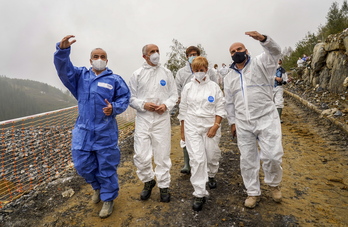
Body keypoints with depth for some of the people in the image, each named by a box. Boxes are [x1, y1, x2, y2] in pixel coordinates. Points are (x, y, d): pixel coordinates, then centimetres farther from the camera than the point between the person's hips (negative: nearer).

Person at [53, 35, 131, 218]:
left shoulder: (115, 79, 1)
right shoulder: (80, 75, 9)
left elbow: (124, 98, 2)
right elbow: (63, 69, -7)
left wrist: (114, 108, -18)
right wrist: (63, 49, -25)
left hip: (105, 132, -3)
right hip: (83, 130, 4)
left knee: (106, 166, 7)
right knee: (83, 165, 13)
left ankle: (108, 198, 27)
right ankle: (98, 187, 42)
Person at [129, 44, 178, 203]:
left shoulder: (167, 73, 8)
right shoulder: (137, 74, 5)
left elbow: (174, 95, 8)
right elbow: (131, 98, 6)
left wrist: (166, 105, -11)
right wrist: (143, 104, -12)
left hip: (162, 118, 0)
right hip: (143, 118, 0)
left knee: (162, 154, 6)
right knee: (141, 155, 0)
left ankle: (164, 186, 24)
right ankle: (148, 181, 27)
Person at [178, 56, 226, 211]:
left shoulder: (214, 87, 1)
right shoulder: (188, 87, 4)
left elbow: (220, 109, 0)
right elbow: (183, 110, 7)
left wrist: (215, 126, -11)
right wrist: (182, 131, 8)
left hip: (211, 126, 0)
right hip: (192, 128, 0)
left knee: (212, 156, 11)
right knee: (197, 159, -6)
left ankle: (211, 175, 45)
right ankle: (200, 194, 3)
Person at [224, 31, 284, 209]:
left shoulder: (259, 64, 3)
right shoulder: (229, 77, 13)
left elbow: (274, 52, -17)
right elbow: (229, 103, 17)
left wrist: (263, 39, -36)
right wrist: (232, 122, 13)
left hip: (266, 119, -3)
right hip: (243, 124, 4)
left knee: (272, 155, -7)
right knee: (247, 160, 8)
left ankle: (274, 184, 25)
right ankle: (253, 192, 25)